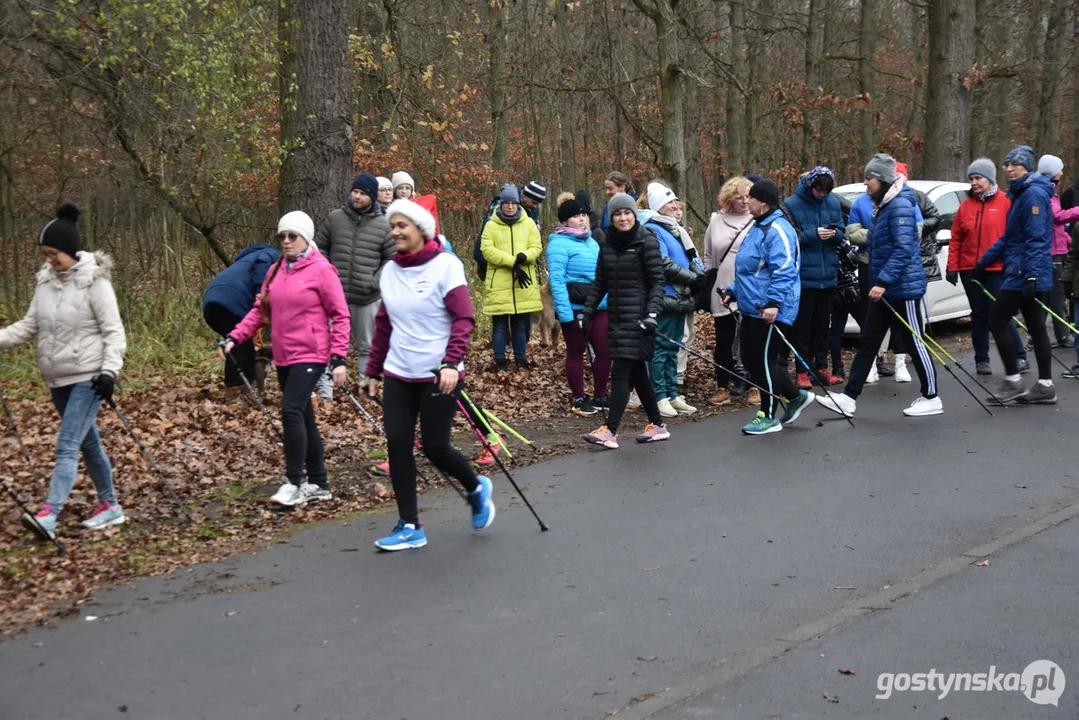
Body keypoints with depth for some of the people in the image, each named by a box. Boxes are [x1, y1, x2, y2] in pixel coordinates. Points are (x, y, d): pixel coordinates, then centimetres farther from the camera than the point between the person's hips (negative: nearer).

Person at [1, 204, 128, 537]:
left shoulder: (94, 281, -12)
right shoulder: (46, 280, 6)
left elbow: (114, 331, -12)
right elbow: (29, 325, 10)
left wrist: (110, 370, -21)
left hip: (88, 378, -7)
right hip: (58, 378, 7)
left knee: (66, 447, -14)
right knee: (88, 445, 15)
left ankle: (48, 515, -19)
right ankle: (110, 506, 27)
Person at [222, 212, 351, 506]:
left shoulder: (321, 270, -7)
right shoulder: (276, 270, 11)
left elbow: (340, 316, -8)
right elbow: (260, 310, 11)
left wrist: (339, 359, -13)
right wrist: (234, 337, -2)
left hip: (310, 356, -7)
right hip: (283, 357, 7)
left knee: (292, 411, -16)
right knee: (303, 417, 11)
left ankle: (293, 483, -8)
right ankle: (318, 484, 20)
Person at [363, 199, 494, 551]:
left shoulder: (446, 265, -8)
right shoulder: (390, 271, 8)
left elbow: (464, 318, -14)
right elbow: (384, 326, 15)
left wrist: (451, 364, -24)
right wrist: (374, 372, 16)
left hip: (439, 376, -5)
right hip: (398, 375, 5)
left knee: (435, 447, -2)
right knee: (398, 445, -2)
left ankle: (477, 489, 29)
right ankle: (409, 527, 9)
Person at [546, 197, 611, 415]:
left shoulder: (591, 241, 15)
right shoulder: (559, 243, -8)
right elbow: (556, 280, -16)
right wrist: (564, 311, -22)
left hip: (600, 306, 6)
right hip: (575, 308, -6)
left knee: (604, 351, 6)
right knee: (576, 353, 5)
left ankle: (600, 396, 21)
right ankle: (579, 399, 16)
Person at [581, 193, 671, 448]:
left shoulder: (646, 241, -7)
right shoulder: (608, 244, 11)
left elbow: (658, 281, -10)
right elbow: (600, 282, 16)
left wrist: (652, 314, -19)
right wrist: (587, 311, 10)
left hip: (638, 317, -6)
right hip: (616, 316, 6)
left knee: (621, 372, -11)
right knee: (636, 372, 11)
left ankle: (610, 431, -12)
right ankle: (657, 425, 22)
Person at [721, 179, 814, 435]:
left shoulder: (777, 229, -16)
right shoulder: (757, 227, 16)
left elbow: (783, 270, -25)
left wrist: (773, 302, -31)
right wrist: (734, 291, 24)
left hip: (770, 311, -11)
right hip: (752, 308, 11)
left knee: (763, 361, -3)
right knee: (750, 359, 13)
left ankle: (769, 417, 11)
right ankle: (796, 396, 26)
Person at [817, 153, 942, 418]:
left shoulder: (900, 205, -18)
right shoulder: (882, 205, 12)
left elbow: (903, 249, -25)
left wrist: (883, 282, -27)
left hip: (902, 288, -10)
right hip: (883, 288, 10)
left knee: (914, 343, 2)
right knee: (867, 342, 8)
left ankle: (931, 398, 15)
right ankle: (849, 398, 10)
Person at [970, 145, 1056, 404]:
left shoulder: (1034, 194, -13)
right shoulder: (1020, 193, 18)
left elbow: (1036, 238, -22)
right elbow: (1009, 238, 24)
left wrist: (1031, 275, -28)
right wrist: (983, 263, 25)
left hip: (1026, 275, -10)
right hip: (1025, 275, 10)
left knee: (997, 320, -4)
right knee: (1036, 327, 10)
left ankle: (1013, 379, 2)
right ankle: (1045, 385, 13)